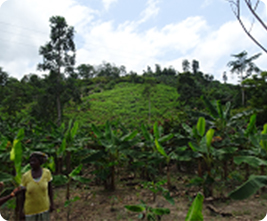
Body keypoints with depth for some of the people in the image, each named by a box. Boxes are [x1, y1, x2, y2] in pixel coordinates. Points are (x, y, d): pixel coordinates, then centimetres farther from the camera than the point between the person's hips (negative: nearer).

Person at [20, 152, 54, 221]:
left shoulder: (47, 172, -15)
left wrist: (52, 203, -2)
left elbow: (49, 188, -3)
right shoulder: (25, 176, -16)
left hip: (44, 207, 1)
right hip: (30, 209, 0)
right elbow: (22, 194, -7)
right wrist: (21, 210, -4)